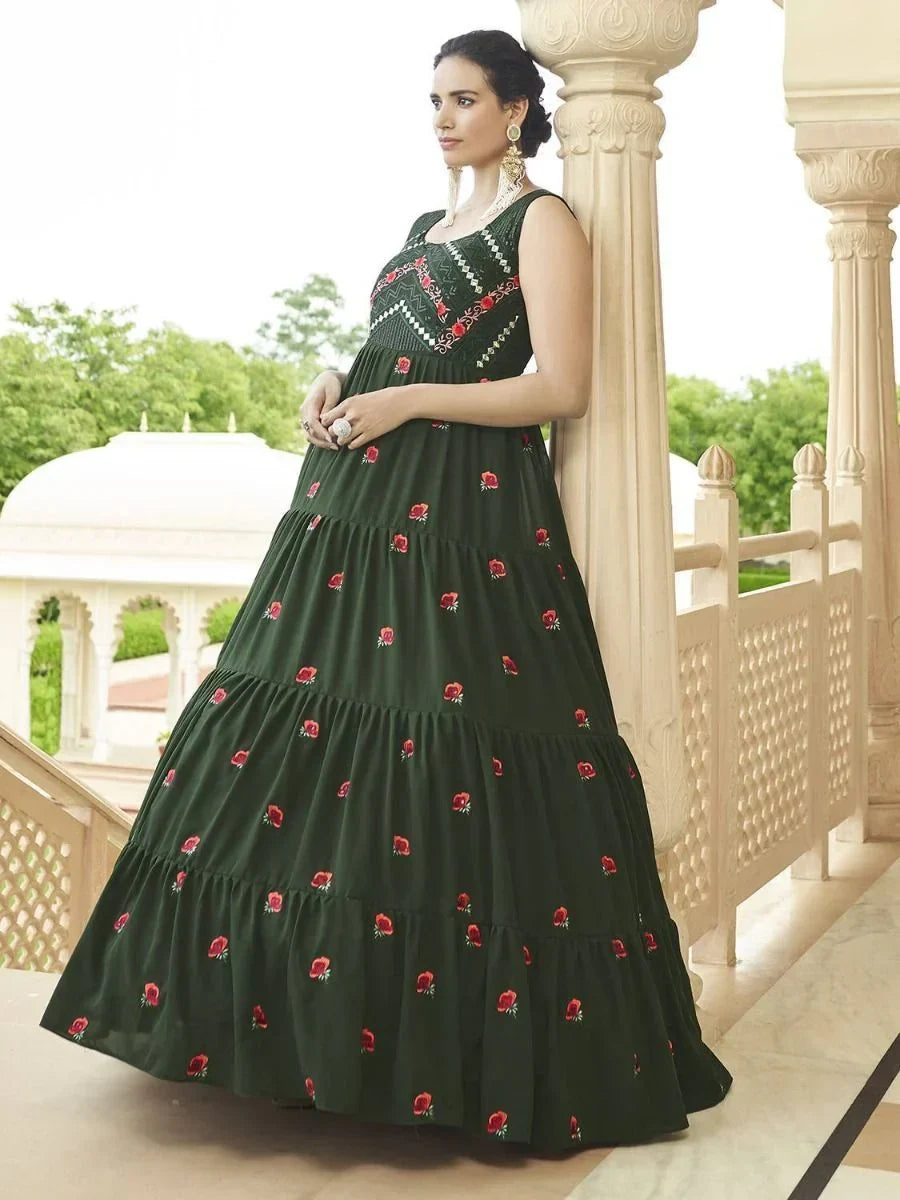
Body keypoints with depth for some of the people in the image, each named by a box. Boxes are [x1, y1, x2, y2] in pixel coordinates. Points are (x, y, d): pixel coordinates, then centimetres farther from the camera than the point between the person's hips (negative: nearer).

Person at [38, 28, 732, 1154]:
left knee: (440, 765, -11)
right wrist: (338, 387, 5)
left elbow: (563, 388, -10)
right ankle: (315, 1023, 12)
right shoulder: (428, 227, 22)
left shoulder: (543, 223, -1)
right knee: (309, 722, 3)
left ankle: (470, 1062, 1)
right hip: (364, 504, 8)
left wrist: (408, 401, -15)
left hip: (467, 512, -8)